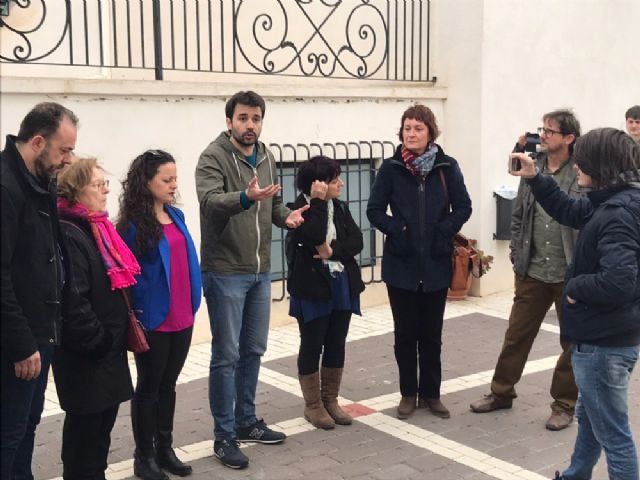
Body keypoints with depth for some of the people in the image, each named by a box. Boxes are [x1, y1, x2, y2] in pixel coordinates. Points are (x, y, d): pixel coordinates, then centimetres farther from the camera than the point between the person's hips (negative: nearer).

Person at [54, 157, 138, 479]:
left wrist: (115, 337, 15)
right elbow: (73, 300, -25)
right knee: (85, 424, 2)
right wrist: (97, 341, -19)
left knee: (104, 420, 17)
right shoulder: (67, 235, -19)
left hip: (108, 347, 9)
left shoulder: (96, 228, 12)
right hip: (86, 354, -9)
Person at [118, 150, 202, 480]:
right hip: (153, 320, -6)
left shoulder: (176, 216, 8)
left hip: (182, 318, 6)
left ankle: (164, 449, 28)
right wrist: (135, 314, -11)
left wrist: (193, 304, 13)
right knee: (149, 387, 6)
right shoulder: (133, 224, -14)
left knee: (168, 385, 16)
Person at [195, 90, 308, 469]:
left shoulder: (266, 157, 9)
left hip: (260, 271, 7)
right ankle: (224, 436, 11)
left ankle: (247, 422, 31)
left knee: (253, 351, 16)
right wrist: (245, 197, -48)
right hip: (224, 272, -7)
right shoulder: (213, 157, -13)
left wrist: (286, 216, -5)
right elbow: (210, 201, -30)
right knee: (226, 356, 0)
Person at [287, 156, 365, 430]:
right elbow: (314, 238, -27)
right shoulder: (299, 209, -10)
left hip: (342, 285, 6)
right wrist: (318, 202, -22)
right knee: (312, 347, 4)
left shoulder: (340, 207, 8)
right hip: (313, 287, -6)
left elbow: (356, 241, -1)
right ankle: (313, 405, 16)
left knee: (336, 346, 12)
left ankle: (331, 400, 24)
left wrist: (333, 251, -17)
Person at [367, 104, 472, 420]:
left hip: (436, 264, 0)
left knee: (431, 333, 10)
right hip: (401, 264, 0)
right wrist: (397, 231, -12)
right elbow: (375, 210, 0)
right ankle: (408, 393, 23)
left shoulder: (447, 167, -2)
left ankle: (431, 393, 23)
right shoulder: (391, 168, -3)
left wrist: (444, 232, -11)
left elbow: (463, 207, 1)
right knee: (405, 332, 9)